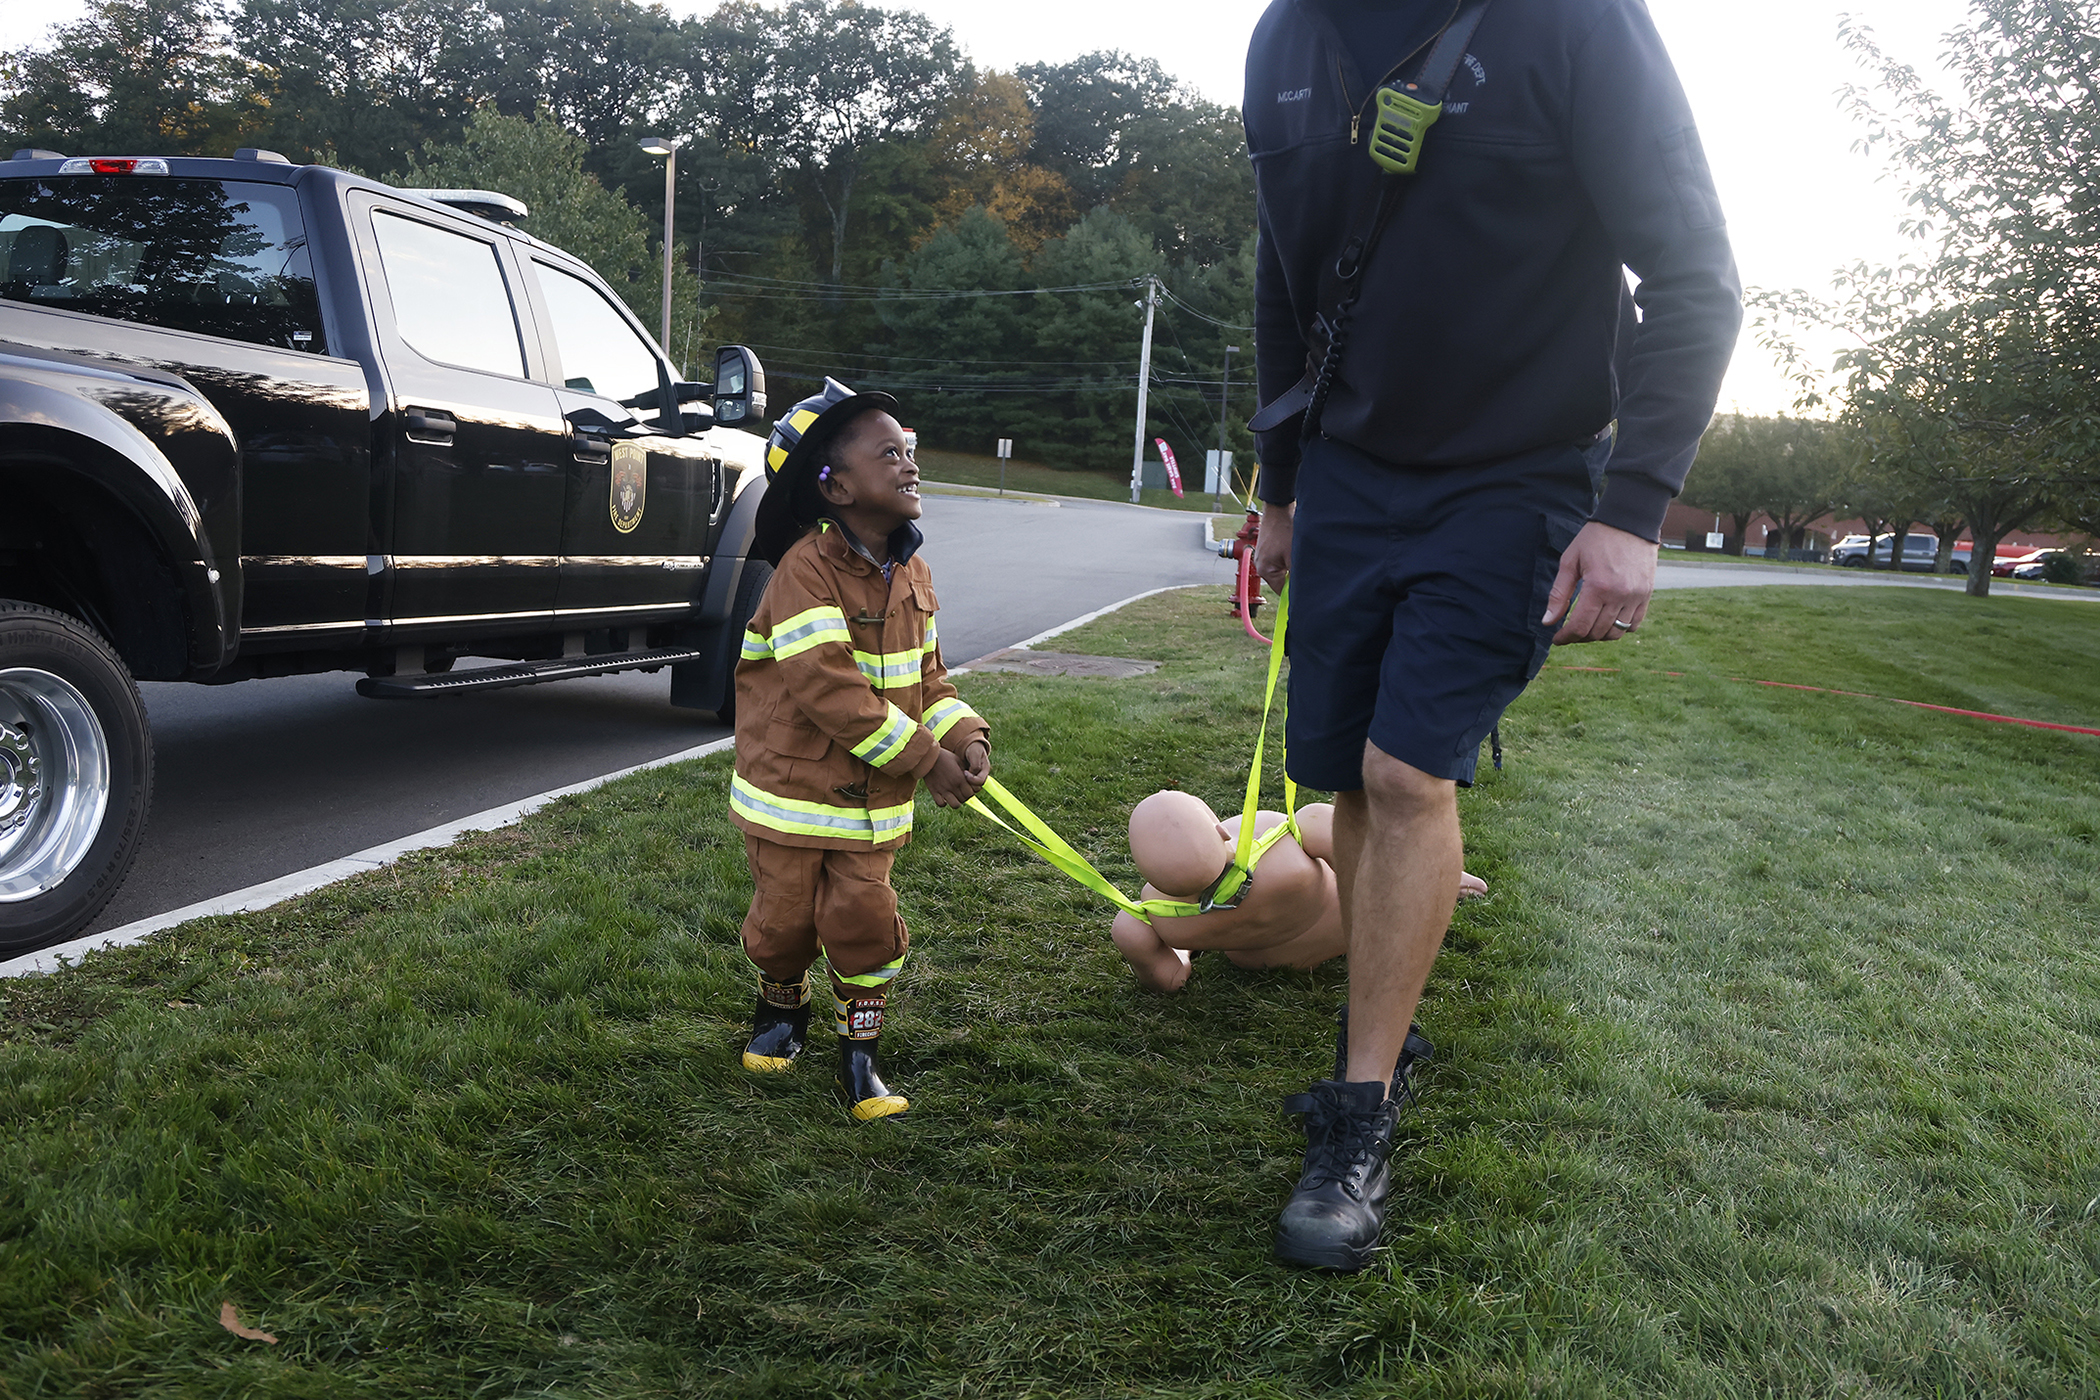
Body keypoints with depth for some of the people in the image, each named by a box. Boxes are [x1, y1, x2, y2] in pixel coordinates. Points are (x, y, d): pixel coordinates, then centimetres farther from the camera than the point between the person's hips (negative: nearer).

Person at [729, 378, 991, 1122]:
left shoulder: (911, 572, 4)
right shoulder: (806, 567, -20)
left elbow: (925, 674, 10)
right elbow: (827, 687, -27)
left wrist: (964, 736, -10)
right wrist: (924, 758, -23)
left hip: (874, 797, 5)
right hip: (793, 786, -4)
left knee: (865, 921, 1)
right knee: (786, 917, 9)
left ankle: (859, 1046, 19)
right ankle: (782, 1005, 40)